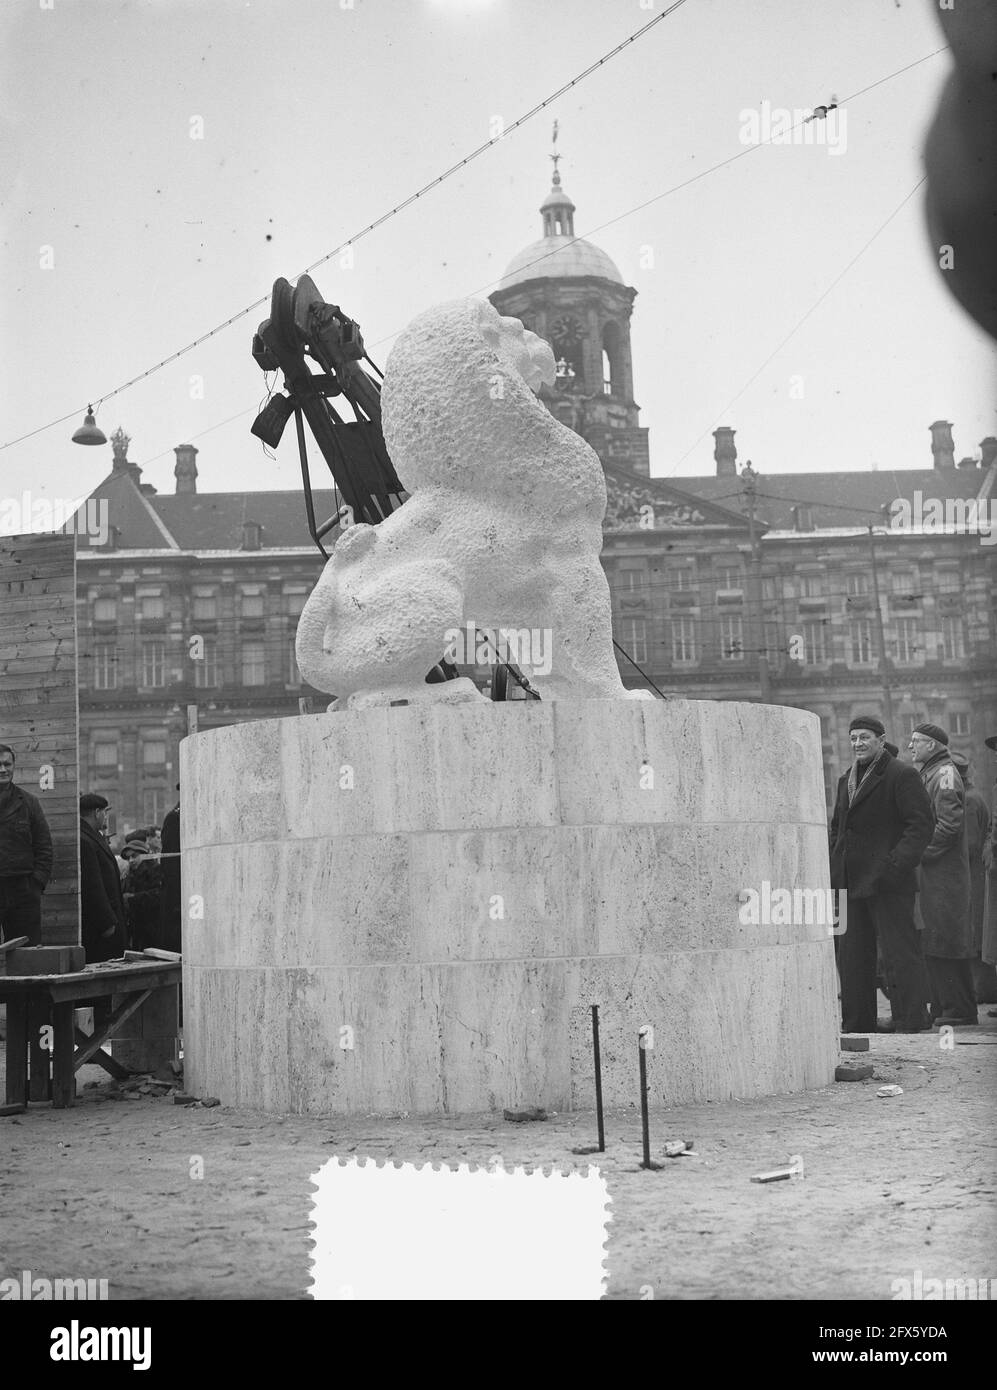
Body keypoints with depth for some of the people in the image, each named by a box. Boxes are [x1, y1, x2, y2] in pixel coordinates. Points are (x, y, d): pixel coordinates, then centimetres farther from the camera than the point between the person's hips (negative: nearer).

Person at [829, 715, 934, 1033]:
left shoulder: (902, 776, -6)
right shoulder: (846, 780, 19)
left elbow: (922, 823, -13)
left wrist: (896, 864, -22)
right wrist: (833, 870, 13)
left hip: (888, 881, -8)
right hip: (851, 882, 8)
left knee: (899, 951, -5)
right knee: (851, 955, 9)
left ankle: (910, 1020, 1)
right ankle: (857, 1021, 16)